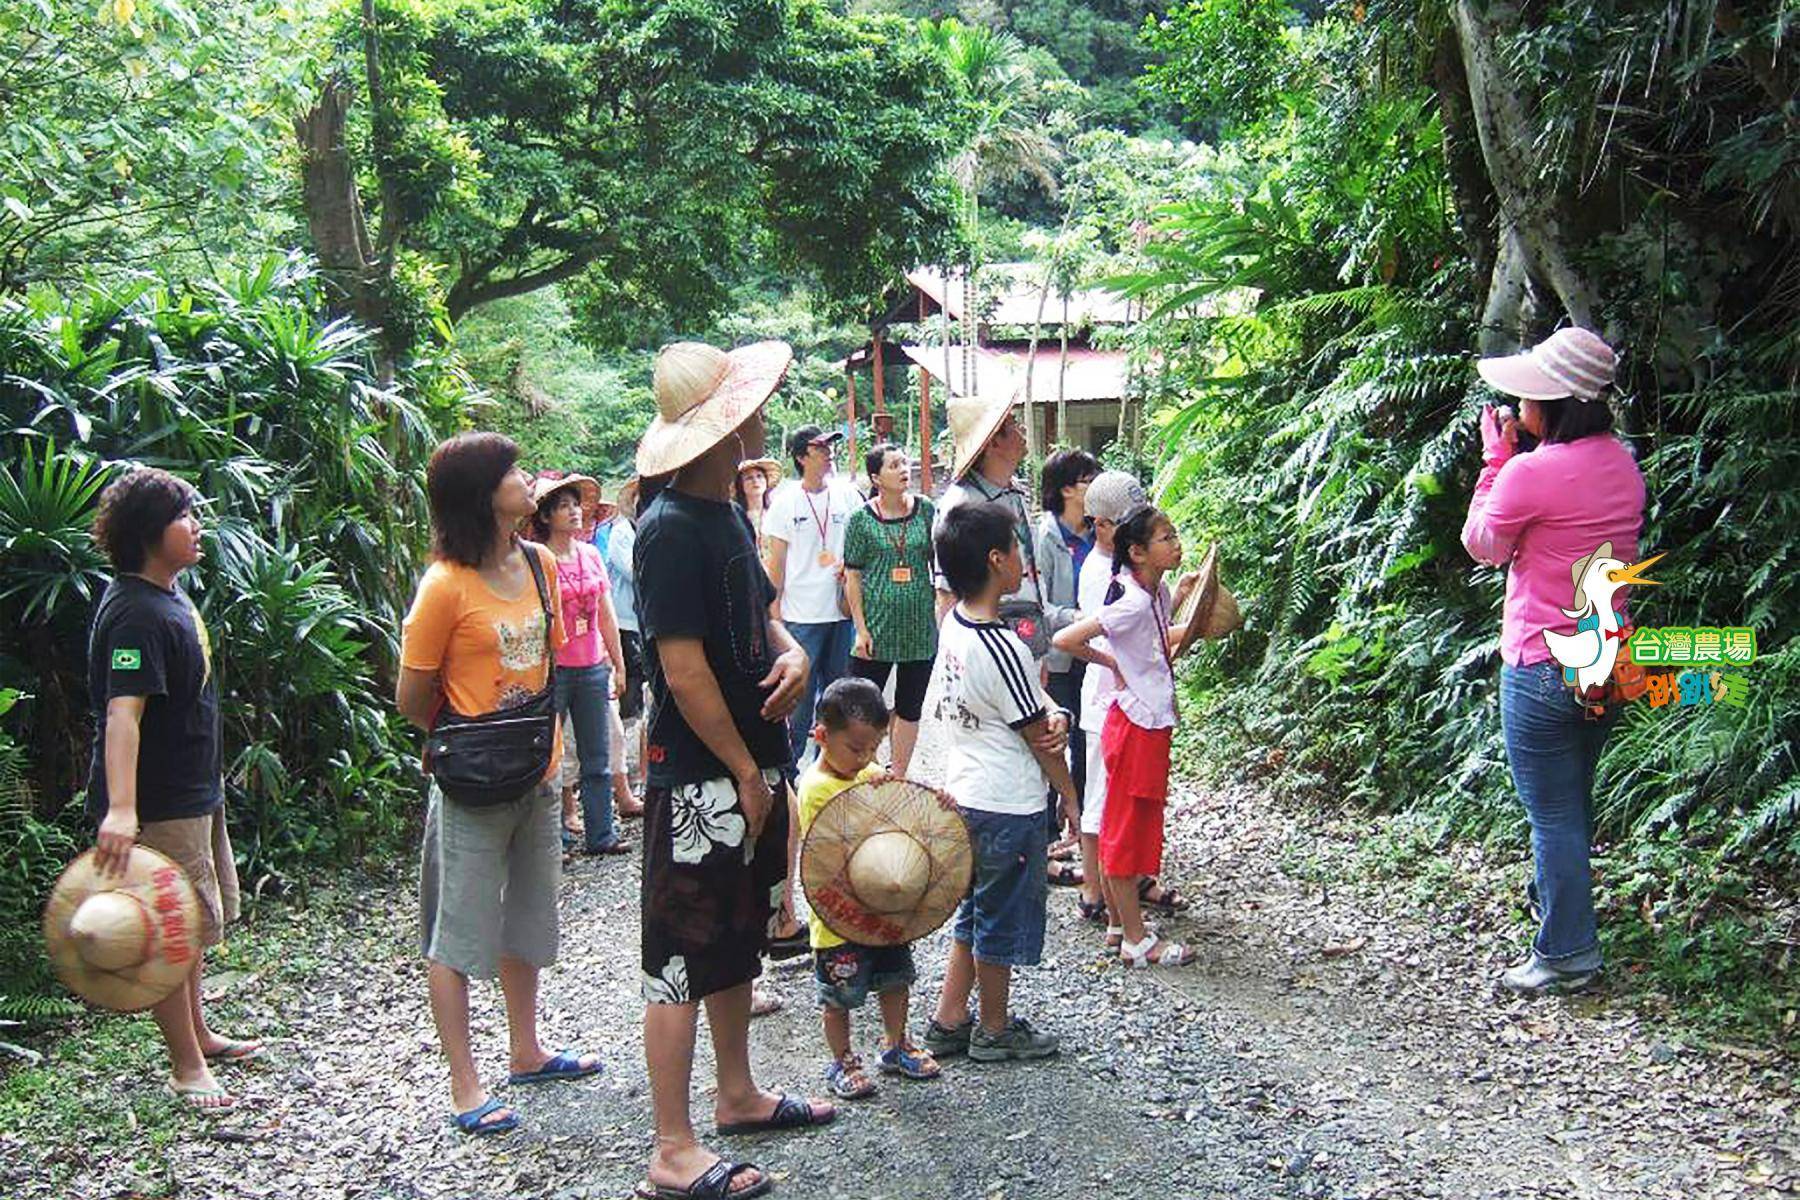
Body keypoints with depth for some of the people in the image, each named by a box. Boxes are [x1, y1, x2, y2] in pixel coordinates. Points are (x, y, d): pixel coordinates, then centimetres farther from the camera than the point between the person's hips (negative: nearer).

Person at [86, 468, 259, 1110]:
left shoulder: (171, 591, 8)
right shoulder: (136, 613, -23)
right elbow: (122, 712, -34)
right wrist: (120, 810, -43)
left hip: (194, 789, 10)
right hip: (157, 804, -10)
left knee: (198, 920, 22)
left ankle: (196, 1033, 39)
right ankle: (186, 1065, 13)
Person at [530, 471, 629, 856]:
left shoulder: (592, 555, 9)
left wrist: (618, 665, 15)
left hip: (593, 669, 5)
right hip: (553, 669, -5)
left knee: (597, 759, 9)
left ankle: (600, 834, 16)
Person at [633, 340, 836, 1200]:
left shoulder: (730, 515, 9)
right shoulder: (673, 529, -20)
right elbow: (684, 670, -22)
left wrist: (790, 652, -2)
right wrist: (745, 772, -16)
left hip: (750, 767, 10)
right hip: (700, 779, -10)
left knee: (737, 938, 20)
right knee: (683, 958, -1)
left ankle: (737, 1095, 36)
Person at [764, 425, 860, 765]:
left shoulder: (847, 495, 5)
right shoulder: (785, 502, -2)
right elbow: (776, 563, 1)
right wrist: (773, 612, -2)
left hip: (842, 610, 3)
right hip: (801, 614, -3)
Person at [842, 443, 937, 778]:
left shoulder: (926, 510, 2)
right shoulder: (862, 519, -4)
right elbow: (852, 577, -2)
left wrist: (942, 616, 3)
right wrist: (861, 629, -8)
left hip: (920, 626, 3)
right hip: (877, 626, -2)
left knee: (909, 708, 11)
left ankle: (898, 778, 22)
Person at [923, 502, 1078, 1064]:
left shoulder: (954, 626, 1)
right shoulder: (1002, 648, -25)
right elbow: (1038, 736, -15)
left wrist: (1051, 710, -10)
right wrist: (1069, 793, -2)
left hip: (967, 795, 8)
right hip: (1009, 807, -8)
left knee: (976, 912, 22)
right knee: (1004, 920, 10)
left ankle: (949, 1021, 30)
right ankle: (995, 1030, 27)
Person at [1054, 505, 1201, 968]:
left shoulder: (1156, 594, 4)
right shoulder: (1132, 603, -23)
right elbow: (1065, 639, -26)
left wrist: (1178, 597, 10)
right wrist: (1111, 663, -13)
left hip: (1153, 723, 9)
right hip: (1135, 726, -9)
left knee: (1136, 828, 17)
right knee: (1128, 830, 2)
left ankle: (1125, 923, 29)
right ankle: (1137, 942, 12)